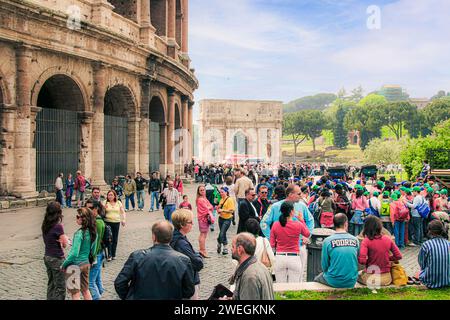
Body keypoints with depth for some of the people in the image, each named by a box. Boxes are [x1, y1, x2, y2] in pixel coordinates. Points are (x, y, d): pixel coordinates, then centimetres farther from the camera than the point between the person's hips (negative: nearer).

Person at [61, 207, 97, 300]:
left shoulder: (79, 233, -23)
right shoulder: (93, 232, -1)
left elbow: (74, 253, -24)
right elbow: (93, 251, 9)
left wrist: (64, 264, -13)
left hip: (76, 265, -7)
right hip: (86, 263, 7)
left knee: (75, 293, 6)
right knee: (85, 290, 21)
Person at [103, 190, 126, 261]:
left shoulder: (118, 203, 9)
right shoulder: (105, 202, 2)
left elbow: (123, 212, 11)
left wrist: (124, 219, -4)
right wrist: (104, 208, -19)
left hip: (117, 222, 2)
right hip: (108, 222, -2)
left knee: (115, 239, 6)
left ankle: (113, 255, 16)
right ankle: (109, 255, -5)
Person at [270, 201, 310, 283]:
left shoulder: (275, 225, -3)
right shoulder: (298, 224, -8)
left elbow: (272, 245, 1)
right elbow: (307, 234, 13)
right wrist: (302, 220, 19)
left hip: (279, 257, 2)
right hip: (294, 258, -2)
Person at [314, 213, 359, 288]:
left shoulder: (327, 241, -11)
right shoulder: (355, 240, -4)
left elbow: (324, 265, -3)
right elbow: (357, 261, 7)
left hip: (334, 282, -3)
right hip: (351, 283, 3)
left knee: (316, 279, 24)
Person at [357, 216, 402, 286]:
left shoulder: (366, 241, -14)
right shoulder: (388, 239, -3)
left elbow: (362, 261, -22)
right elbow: (398, 256, 2)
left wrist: (368, 262, 0)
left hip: (370, 279, -4)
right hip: (386, 279, 4)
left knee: (358, 274, 29)